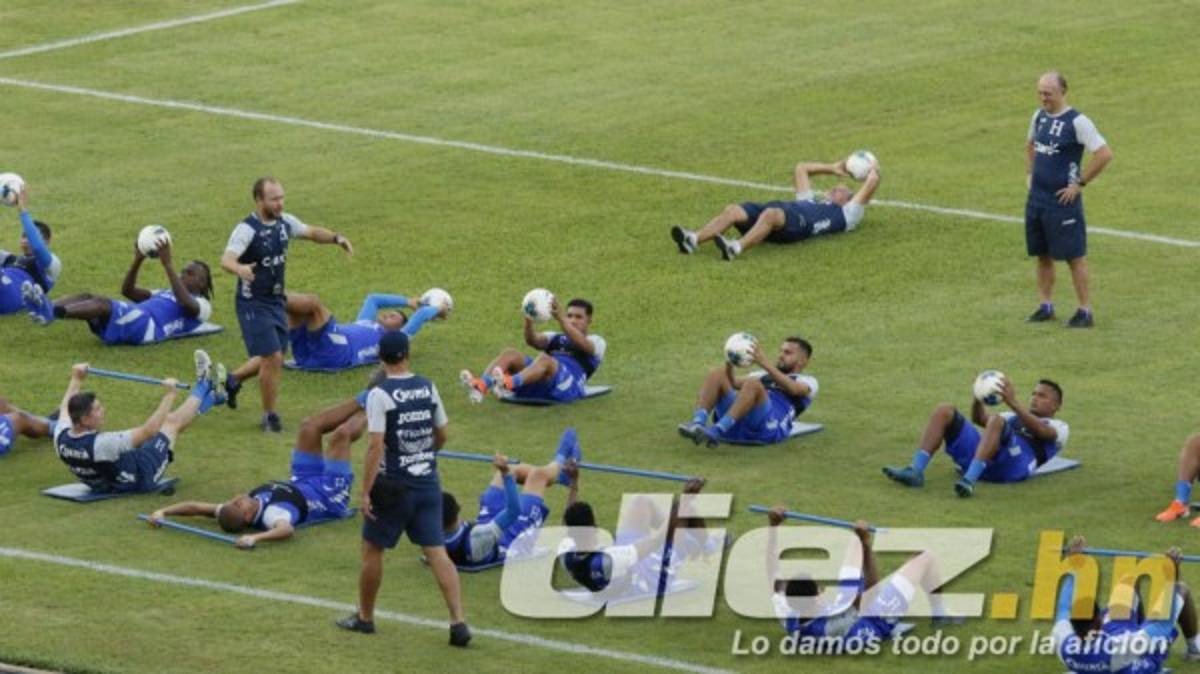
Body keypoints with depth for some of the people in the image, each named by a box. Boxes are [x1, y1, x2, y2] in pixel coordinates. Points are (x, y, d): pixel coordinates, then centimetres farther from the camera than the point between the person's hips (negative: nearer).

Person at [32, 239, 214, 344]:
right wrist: (138, 260, 19)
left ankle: (52, 313, -52)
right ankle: (46, 308, -42)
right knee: (87, 297, -16)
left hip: (147, 327, -8)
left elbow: (185, 302, -12)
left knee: (102, 303, -31)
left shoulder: (202, 306, 14)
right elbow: (128, 291, 34)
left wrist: (168, 264, -15)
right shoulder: (165, 294, 40)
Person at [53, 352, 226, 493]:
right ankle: (203, 386, 36)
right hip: (138, 480, -7)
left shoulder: (61, 438, -22)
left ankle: (213, 396, 39)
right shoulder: (102, 444, -44)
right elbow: (149, 431, -35)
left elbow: (66, 408, 5)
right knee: (173, 422, 9)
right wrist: (169, 395, -27)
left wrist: (76, 379, 18)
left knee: (168, 420, 20)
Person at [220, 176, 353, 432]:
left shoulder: (284, 222, 1)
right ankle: (270, 416, 6)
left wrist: (336, 238, -1)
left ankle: (232, 381, 39)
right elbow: (227, 259, -36)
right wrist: (239, 269, -59)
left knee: (272, 358, 15)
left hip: (276, 302, 8)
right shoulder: (247, 229, -22)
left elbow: (311, 232, 18)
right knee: (272, 358, -11)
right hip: (254, 303, -8)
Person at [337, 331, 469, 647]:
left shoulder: (380, 395, -14)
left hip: (394, 486, -5)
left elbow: (376, 446, -18)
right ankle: (458, 622, -7)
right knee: (437, 552, 3)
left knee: (372, 549, 13)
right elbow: (441, 435, 13)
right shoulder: (428, 388, 3)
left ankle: (364, 617, 26)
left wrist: (366, 492, -15)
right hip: (428, 483, 5)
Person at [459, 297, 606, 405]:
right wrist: (529, 324, -11)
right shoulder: (556, 339, 35)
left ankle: (510, 383, -67)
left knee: (544, 359, -36)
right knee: (510, 354, -19)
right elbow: (534, 341, 11)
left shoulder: (596, 342, 20)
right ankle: (481, 386, -47)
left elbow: (580, 343, -6)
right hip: (537, 385, 5)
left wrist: (560, 319, -21)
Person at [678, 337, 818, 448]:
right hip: (738, 424, 5)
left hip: (769, 427, -5)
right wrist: (729, 365, -1)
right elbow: (733, 383, 20)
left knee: (753, 385, -33)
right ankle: (697, 424, -36)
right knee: (718, 375, -14)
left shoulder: (807, 382, 20)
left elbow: (793, 389, -7)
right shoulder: (765, 377, 39)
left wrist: (765, 364, -18)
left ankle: (717, 432, -47)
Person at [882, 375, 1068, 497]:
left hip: (1016, 463, -6)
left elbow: (1040, 430, -5)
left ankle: (969, 481, -50)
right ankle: (915, 471, -25)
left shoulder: (1058, 428, 21)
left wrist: (1013, 403, -18)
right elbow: (980, 418, 29)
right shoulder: (1016, 417, 42)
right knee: (944, 411, -8)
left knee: (996, 421, -36)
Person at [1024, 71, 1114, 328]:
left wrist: (1079, 183, -14)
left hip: (1062, 200, -7)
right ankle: (1045, 305, 22)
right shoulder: (1039, 116, 8)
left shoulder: (1077, 122, -14)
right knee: (1042, 255, 12)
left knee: (1075, 256, -2)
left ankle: (1085, 311, 4)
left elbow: (1105, 154, -17)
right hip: (1036, 198, 7)